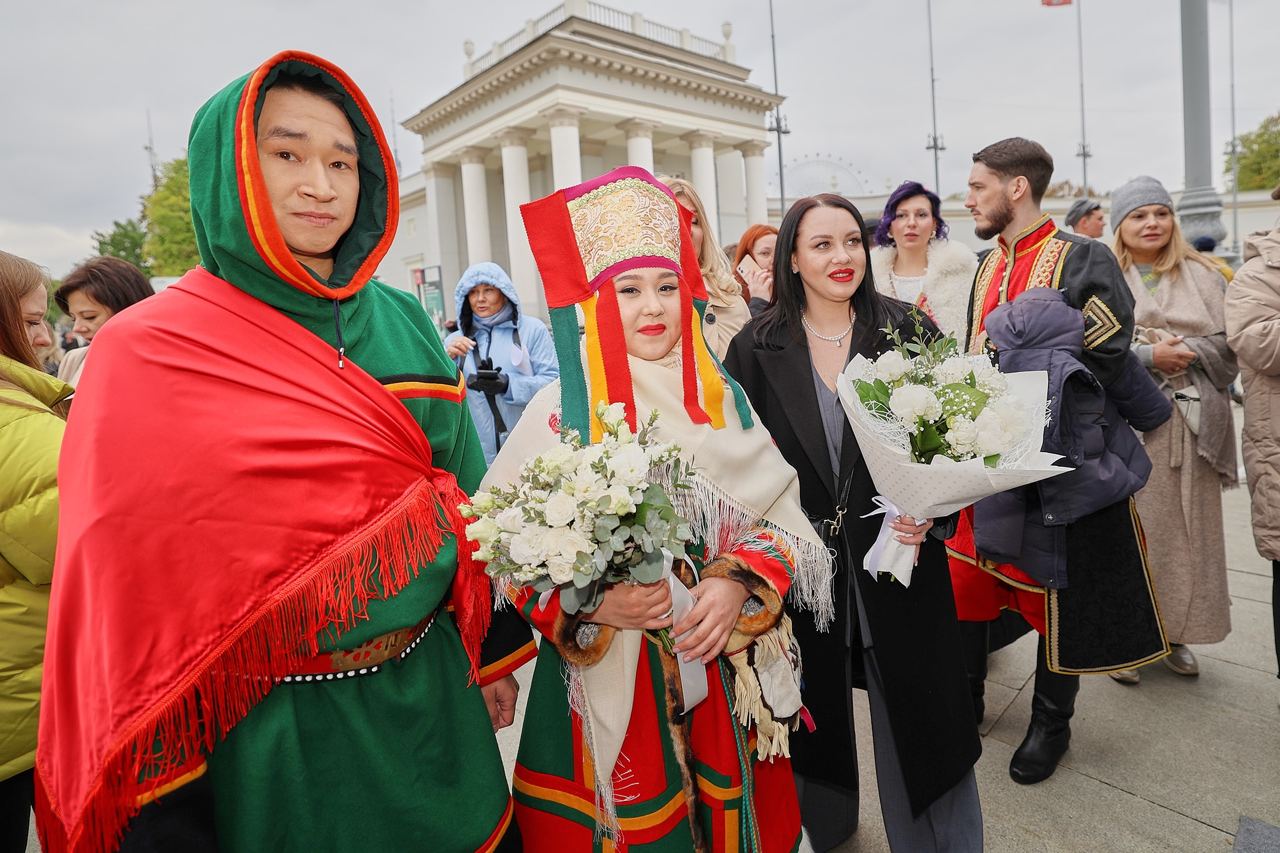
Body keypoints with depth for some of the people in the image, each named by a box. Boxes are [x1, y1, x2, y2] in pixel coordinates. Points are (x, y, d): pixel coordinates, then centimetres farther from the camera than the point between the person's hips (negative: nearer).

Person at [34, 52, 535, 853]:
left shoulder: (404, 323, 0)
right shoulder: (145, 354, -11)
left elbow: (463, 495, 5)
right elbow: (126, 590, -9)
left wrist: (494, 656, 8)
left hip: (429, 700, 4)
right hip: (273, 733, -3)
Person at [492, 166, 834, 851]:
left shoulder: (722, 398, 0)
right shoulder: (561, 410, -11)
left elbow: (781, 512, 0)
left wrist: (740, 583, -16)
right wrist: (590, 601, -25)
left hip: (726, 663, 3)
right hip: (609, 678, -3)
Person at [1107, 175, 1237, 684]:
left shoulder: (1202, 276, 12)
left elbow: (1228, 342, 7)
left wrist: (1187, 352, -11)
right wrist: (1146, 356, -16)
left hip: (1191, 423, 4)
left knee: (1189, 528, 7)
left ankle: (1174, 632, 23)